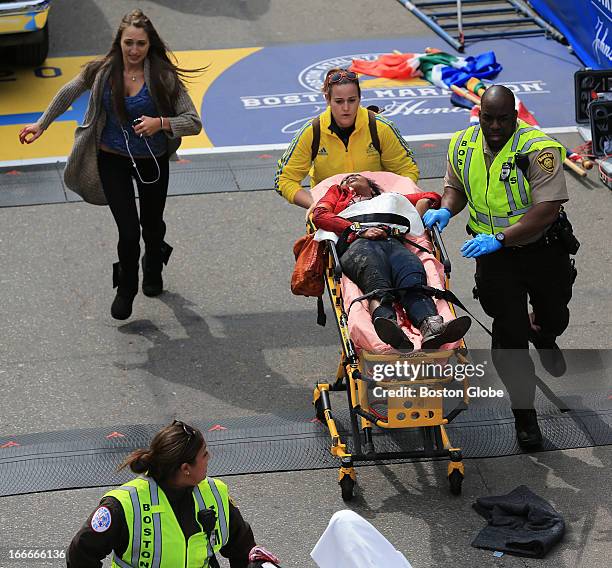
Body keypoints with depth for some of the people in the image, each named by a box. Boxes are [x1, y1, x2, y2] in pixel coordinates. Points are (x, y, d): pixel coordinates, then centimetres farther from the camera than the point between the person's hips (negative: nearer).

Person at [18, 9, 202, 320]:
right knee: (129, 231, -10)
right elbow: (69, 92, 8)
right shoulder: (103, 71, -12)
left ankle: (153, 269, 54)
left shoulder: (164, 76, -18)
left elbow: (193, 122, -18)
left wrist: (160, 123, -34)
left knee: (152, 223, 20)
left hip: (152, 160, 0)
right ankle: (126, 289, 18)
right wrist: (42, 123, 12)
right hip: (112, 159, 0)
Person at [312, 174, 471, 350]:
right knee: (376, 280, -38)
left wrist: (414, 220, 23)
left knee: (413, 277, -35)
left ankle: (430, 326, -64)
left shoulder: (391, 198, 46)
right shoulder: (337, 194, 42)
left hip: (393, 241, 2)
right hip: (357, 243, -2)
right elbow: (320, 216, 20)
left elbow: (431, 197, 46)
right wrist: (360, 230, 3)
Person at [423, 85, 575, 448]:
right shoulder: (463, 145, -5)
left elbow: (547, 209, -28)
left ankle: (542, 336, 59)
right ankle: (524, 413, 11)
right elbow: (455, 186, 15)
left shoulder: (539, 148, -22)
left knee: (554, 318, 20)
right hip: (494, 255, 2)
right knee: (509, 333, -3)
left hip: (542, 249, -2)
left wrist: (501, 238, -33)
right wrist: (447, 210, -8)